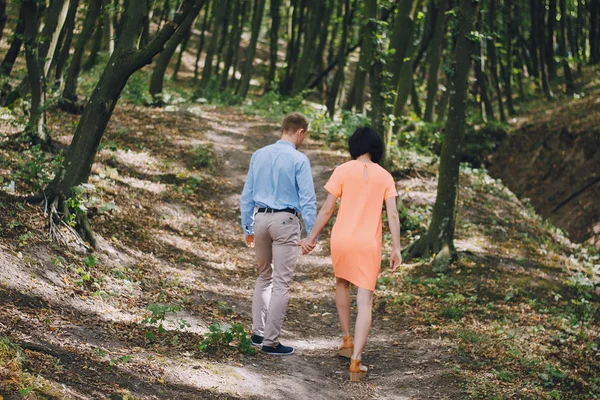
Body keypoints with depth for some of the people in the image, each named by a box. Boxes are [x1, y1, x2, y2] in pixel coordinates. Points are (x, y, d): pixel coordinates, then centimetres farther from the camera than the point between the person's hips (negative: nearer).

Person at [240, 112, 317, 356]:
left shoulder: (259, 155, 7)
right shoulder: (299, 160, -9)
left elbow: (247, 195, 11)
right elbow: (307, 200, -11)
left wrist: (248, 227, 18)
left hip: (261, 219, 6)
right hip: (285, 221, -6)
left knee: (264, 276, 21)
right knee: (281, 283, 0)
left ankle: (258, 332, 20)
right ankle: (270, 341, 1)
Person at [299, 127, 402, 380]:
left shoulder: (343, 171, -2)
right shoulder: (385, 177, 4)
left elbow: (327, 209, -4)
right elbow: (392, 214, -4)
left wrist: (311, 237, 4)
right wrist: (396, 248, -3)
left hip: (342, 239, 0)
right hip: (369, 245, 0)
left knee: (342, 283, 29)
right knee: (365, 302, 0)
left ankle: (347, 340, 30)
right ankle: (355, 360, -13)